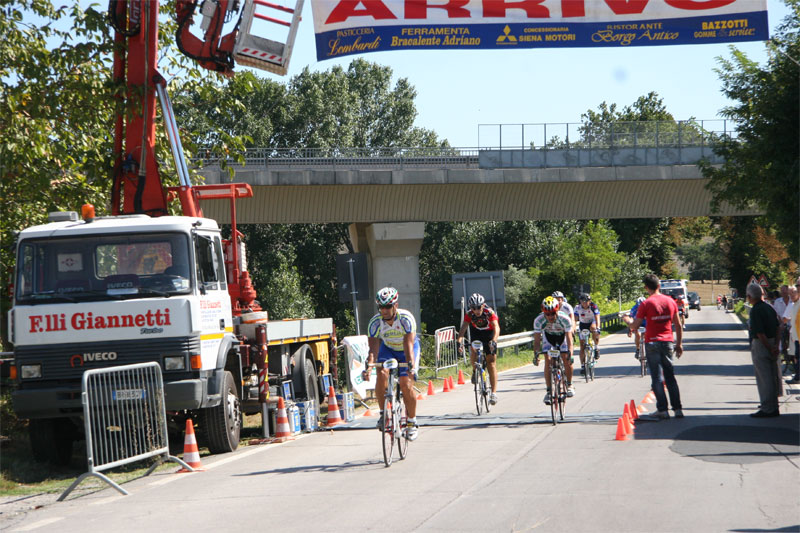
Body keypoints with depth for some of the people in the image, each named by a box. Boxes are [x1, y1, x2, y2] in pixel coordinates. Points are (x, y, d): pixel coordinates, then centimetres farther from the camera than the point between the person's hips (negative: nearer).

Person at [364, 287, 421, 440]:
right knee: (382, 374, -26)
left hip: (407, 349, -2)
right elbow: (373, 348, -30)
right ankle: (383, 413, -9)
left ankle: (412, 423, 2)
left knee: (406, 384, -16)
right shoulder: (375, 322, -25)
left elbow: (409, 345, -39)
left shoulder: (406, 318, -32)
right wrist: (368, 366, -47)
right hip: (388, 349, 2)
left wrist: (411, 365, -53)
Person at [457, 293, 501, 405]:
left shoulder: (490, 312, -30)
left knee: (491, 363, -8)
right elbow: (463, 328, -31)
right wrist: (459, 342, -47)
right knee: (473, 351, -28)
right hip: (476, 333, 2)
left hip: (489, 334, -2)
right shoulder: (469, 314, -23)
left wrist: (494, 341, -58)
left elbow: (496, 327, -41)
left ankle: (494, 392, -6)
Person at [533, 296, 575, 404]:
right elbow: (537, 339, -27)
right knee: (548, 360, -17)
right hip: (548, 337, 1)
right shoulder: (538, 320, -31)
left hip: (562, 336, -1)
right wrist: (536, 354, -41)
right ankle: (549, 391, -10)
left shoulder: (564, 319, -35)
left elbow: (569, 338, -36)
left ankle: (569, 384, 3)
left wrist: (570, 352, -49)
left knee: (566, 358, -19)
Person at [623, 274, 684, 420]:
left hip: (652, 343, -4)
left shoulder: (646, 304, -10)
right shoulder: (670, 301, 3)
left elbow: (635, 326, -6)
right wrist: (679, 344, 15)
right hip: (668, 342, 4)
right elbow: (678, 325, 7)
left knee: (657, 378, 0)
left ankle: (662, 409, -4)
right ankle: (677, 409, 8)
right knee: (670, 376, 11)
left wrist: (627, 320, 15)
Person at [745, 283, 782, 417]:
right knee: (772, 376, 16)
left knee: (763, 378, -4)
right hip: (771, 344, 9)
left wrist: (770, 349, -15)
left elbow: (760, 333, -21)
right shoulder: (769, 308, 9)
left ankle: (767, 409, -3)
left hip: (760, 345, -9)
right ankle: (773, 406, 28)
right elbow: (778, 327, 10)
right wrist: (776, 345, 3)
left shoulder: (755, 311, -17)